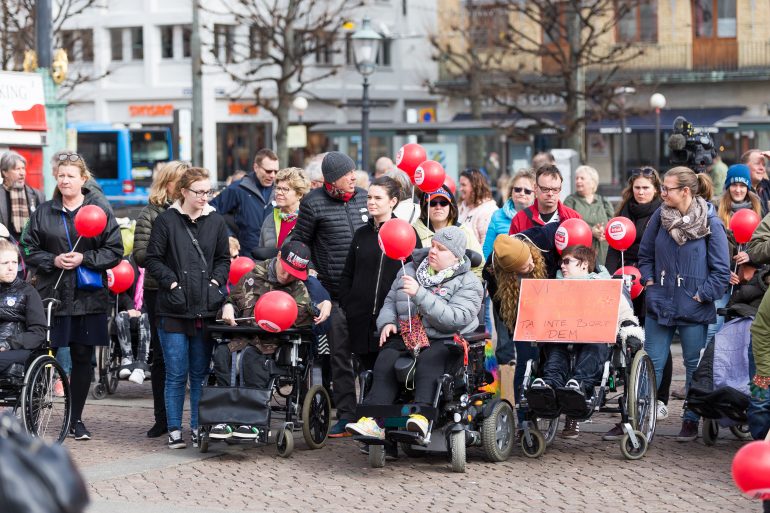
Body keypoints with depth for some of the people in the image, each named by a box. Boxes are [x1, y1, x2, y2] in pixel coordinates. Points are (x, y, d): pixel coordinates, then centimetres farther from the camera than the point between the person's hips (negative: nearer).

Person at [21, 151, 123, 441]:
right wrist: (53, 261, -10)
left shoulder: (100, 210, 2)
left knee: (83, 357, 5)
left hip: (88, 297, 0)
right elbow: (29, 249, 8)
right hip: (51, 294, 0)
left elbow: (114, 251, 0)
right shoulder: (44, 213, 7)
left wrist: (84, 259, -13)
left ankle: (76, 419, 16)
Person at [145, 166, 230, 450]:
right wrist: (173, 284, -10)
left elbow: (223, 259, 17)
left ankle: (198, 428, 14)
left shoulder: (215, 221, 9)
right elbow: (153, 259, 0)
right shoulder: (166, 221, -1)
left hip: (205, 308, 3)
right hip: (174, 309, -3)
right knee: (176, 374, -1)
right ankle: (174, 430, 6)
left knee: (200, 373, 7)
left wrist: (215, 283, 1)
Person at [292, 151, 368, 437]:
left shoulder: (364, 198, 8)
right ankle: (346, 416, 6)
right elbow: (298, 242, 4)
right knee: (340, 354, 1)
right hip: (335, 293, -3)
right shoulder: (313, 203, -3)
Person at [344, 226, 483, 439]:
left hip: (445, 341, -4)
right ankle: (375, 421, -43)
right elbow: (390, 301, 25)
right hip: (405, 337, 4)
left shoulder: (468, 283, 0)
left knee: (430, 360, -38)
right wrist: (388, 322, 1)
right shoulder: (410, 270, 19)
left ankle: (421, 415, -53)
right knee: (386, 360, -28)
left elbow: (456, 318, -16)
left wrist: (420, 294, -22)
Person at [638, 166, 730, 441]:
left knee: (695, 366, 9)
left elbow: (721, 270, -7)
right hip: (660, 303, 3)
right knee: (650, 363, 5)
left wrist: (702, 295, -11)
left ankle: (691, 421, 20)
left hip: (693, 308, -3)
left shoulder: (711, 223, -10)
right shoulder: (660, 216, 1)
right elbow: (645, 253, 16)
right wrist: (649, 281, 6)